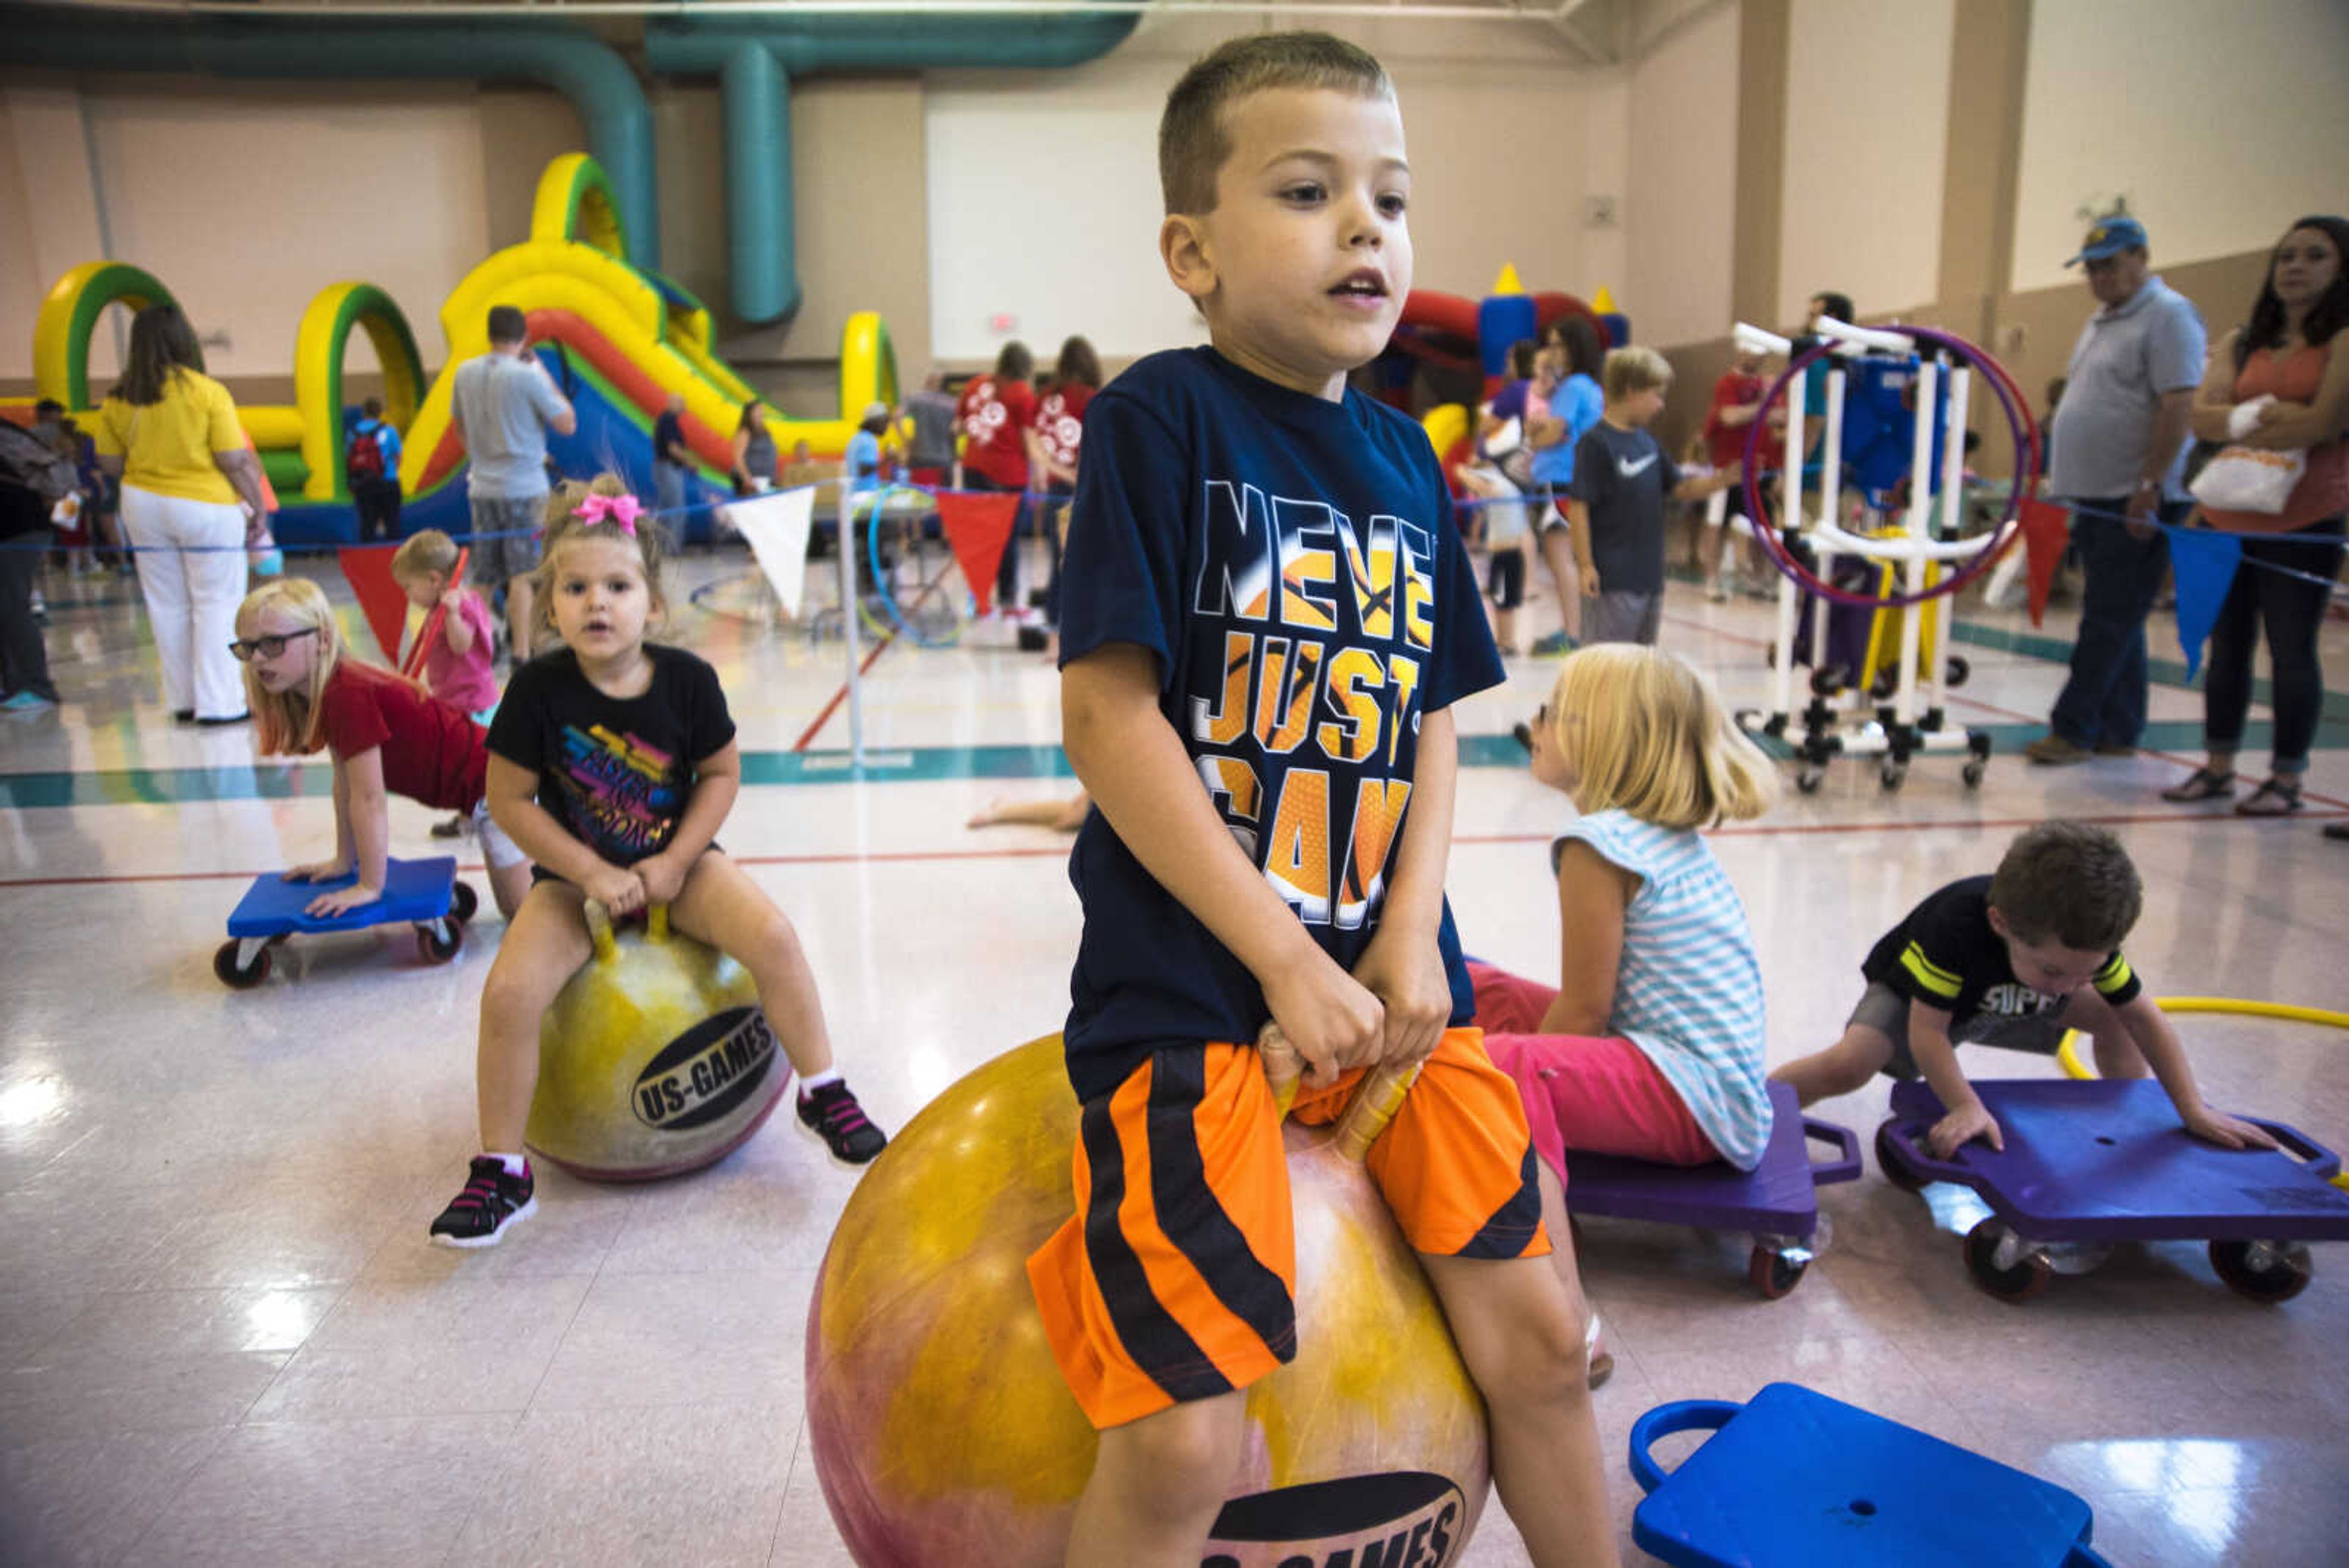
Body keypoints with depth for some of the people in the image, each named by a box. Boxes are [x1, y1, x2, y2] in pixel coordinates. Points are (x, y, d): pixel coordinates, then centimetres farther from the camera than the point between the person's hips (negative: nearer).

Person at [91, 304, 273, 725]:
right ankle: (219, 702, 1)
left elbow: (110, 463, 5)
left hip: (142, 505, 5)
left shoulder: (118, 400, 1)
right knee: (217, 604, 2)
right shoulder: (208, 392, -12)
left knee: (167, 607, 12)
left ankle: (182, 699, 20)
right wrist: (257, 503, -2)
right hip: (206, 506, -4)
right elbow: (235, 461, -13)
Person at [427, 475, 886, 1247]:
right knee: (508, 992, -21)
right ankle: (500, 1172, -1)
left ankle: (824, 1094, -3)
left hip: (677, 860, 1)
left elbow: (723, 775, -2)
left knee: (772, 936, -23)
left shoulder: (686, 680, -12)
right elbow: (509, 800, -9)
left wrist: (673, 863, -13)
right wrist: (592, 873, -16)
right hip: (575, 873, 0)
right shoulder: (539, 690, -15)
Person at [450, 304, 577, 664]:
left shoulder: (465, 373, 6)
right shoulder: (527, 375, -12)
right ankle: (522, 652, -8)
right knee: (525, 575, -5)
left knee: (484, 578, 13)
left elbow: (460, 429, 17)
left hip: (482, 488, 6)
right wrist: (545, 377, 1)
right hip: (525, 489, -5)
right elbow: (567, 424, -7)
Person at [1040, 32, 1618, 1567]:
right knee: (1181, 1440, -12)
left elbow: (1434, 717, 12)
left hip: (1386, 974, 7)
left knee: (1540, 1334, 13)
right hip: (1190, 986, -6)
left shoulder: (1402, 454, 10)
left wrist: (1408, 936, -3)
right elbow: (1107, 711, -15)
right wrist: (1287, 964, -15)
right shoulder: (1162, 417, -9)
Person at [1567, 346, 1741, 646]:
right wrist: (1585, 565, -18)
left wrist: (1722, 479, 0)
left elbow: (1680, 488, 17)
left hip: (1650, 575, 8)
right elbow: (1578, 505, -15)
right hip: (1612, 579, -8)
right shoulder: (1596, 442, -13)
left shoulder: (1648, 441, 11)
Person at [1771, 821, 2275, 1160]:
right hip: (1913, 993, -6)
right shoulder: (1956, 924, -42)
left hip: (2004, 1005, 6)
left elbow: (2145, 1017, -13)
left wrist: (2194, 1112, -14)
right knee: (1850, 1064, -33)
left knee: (2116, 1017, -5)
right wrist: (1967, 1107, -44)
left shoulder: (2090, 937, -26)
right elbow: (1927, 1031, -35)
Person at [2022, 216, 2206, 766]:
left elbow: (2178, 406, -17)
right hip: (2094, 495, 9)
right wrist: (2062, 474, 19)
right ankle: (2117, 733, 16)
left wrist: (2150, 486, -22)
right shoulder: (2101, 323, 19)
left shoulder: (2168, 316, -9)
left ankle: (2074, 729, -4)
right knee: (2114, 620, 11)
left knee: (2111, 620, -6)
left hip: (2136, 500, -9)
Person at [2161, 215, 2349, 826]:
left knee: (2292, 649, 1)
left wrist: (2239, 428, -5)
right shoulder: (2241, 343, 13)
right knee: (2227, 646, 10)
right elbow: (2202, 417, 0)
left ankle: (2287, 779, 10)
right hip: (2228, 518, 5)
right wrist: (2265, 417, -16)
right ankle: (2218, 768, 20)